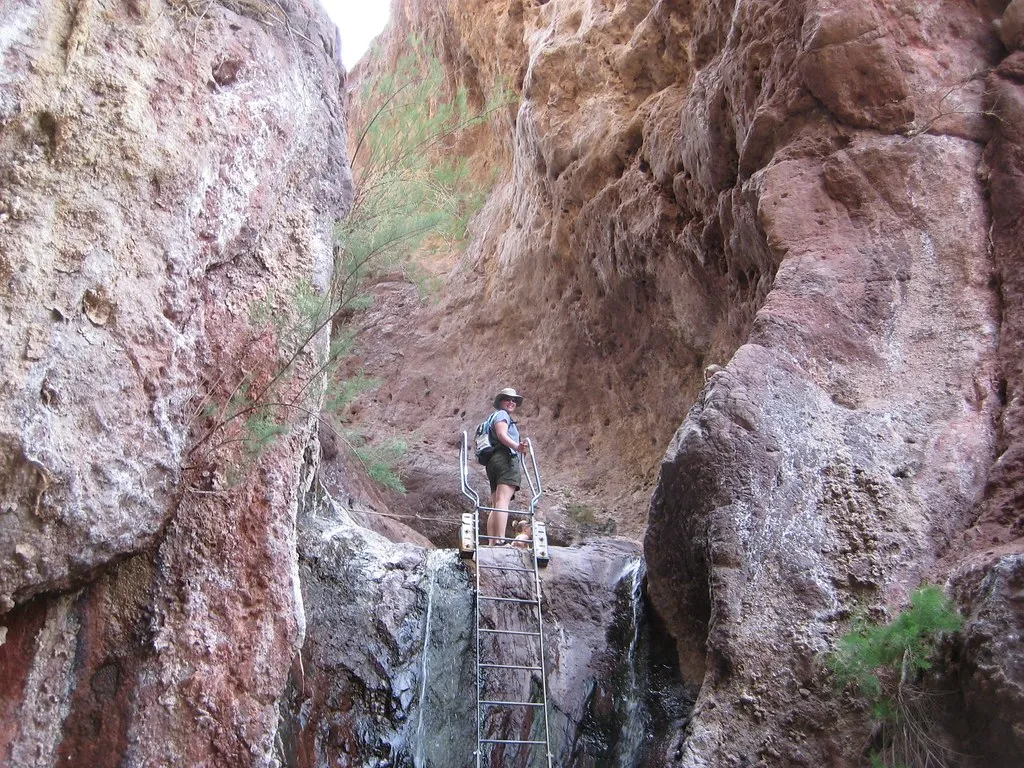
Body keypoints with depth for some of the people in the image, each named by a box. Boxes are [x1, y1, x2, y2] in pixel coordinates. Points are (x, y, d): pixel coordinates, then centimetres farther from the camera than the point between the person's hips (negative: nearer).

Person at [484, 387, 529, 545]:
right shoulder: (502, 414, 5)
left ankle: (491, 544, -4)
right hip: (506, 458, -10)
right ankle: (500, 540, -35)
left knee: (495, 506, 3)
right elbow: (501, 434, -13)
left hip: (492, 461, 10)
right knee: (503, 500, -22)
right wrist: (516, 446, -31)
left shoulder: (500, 417, 34)